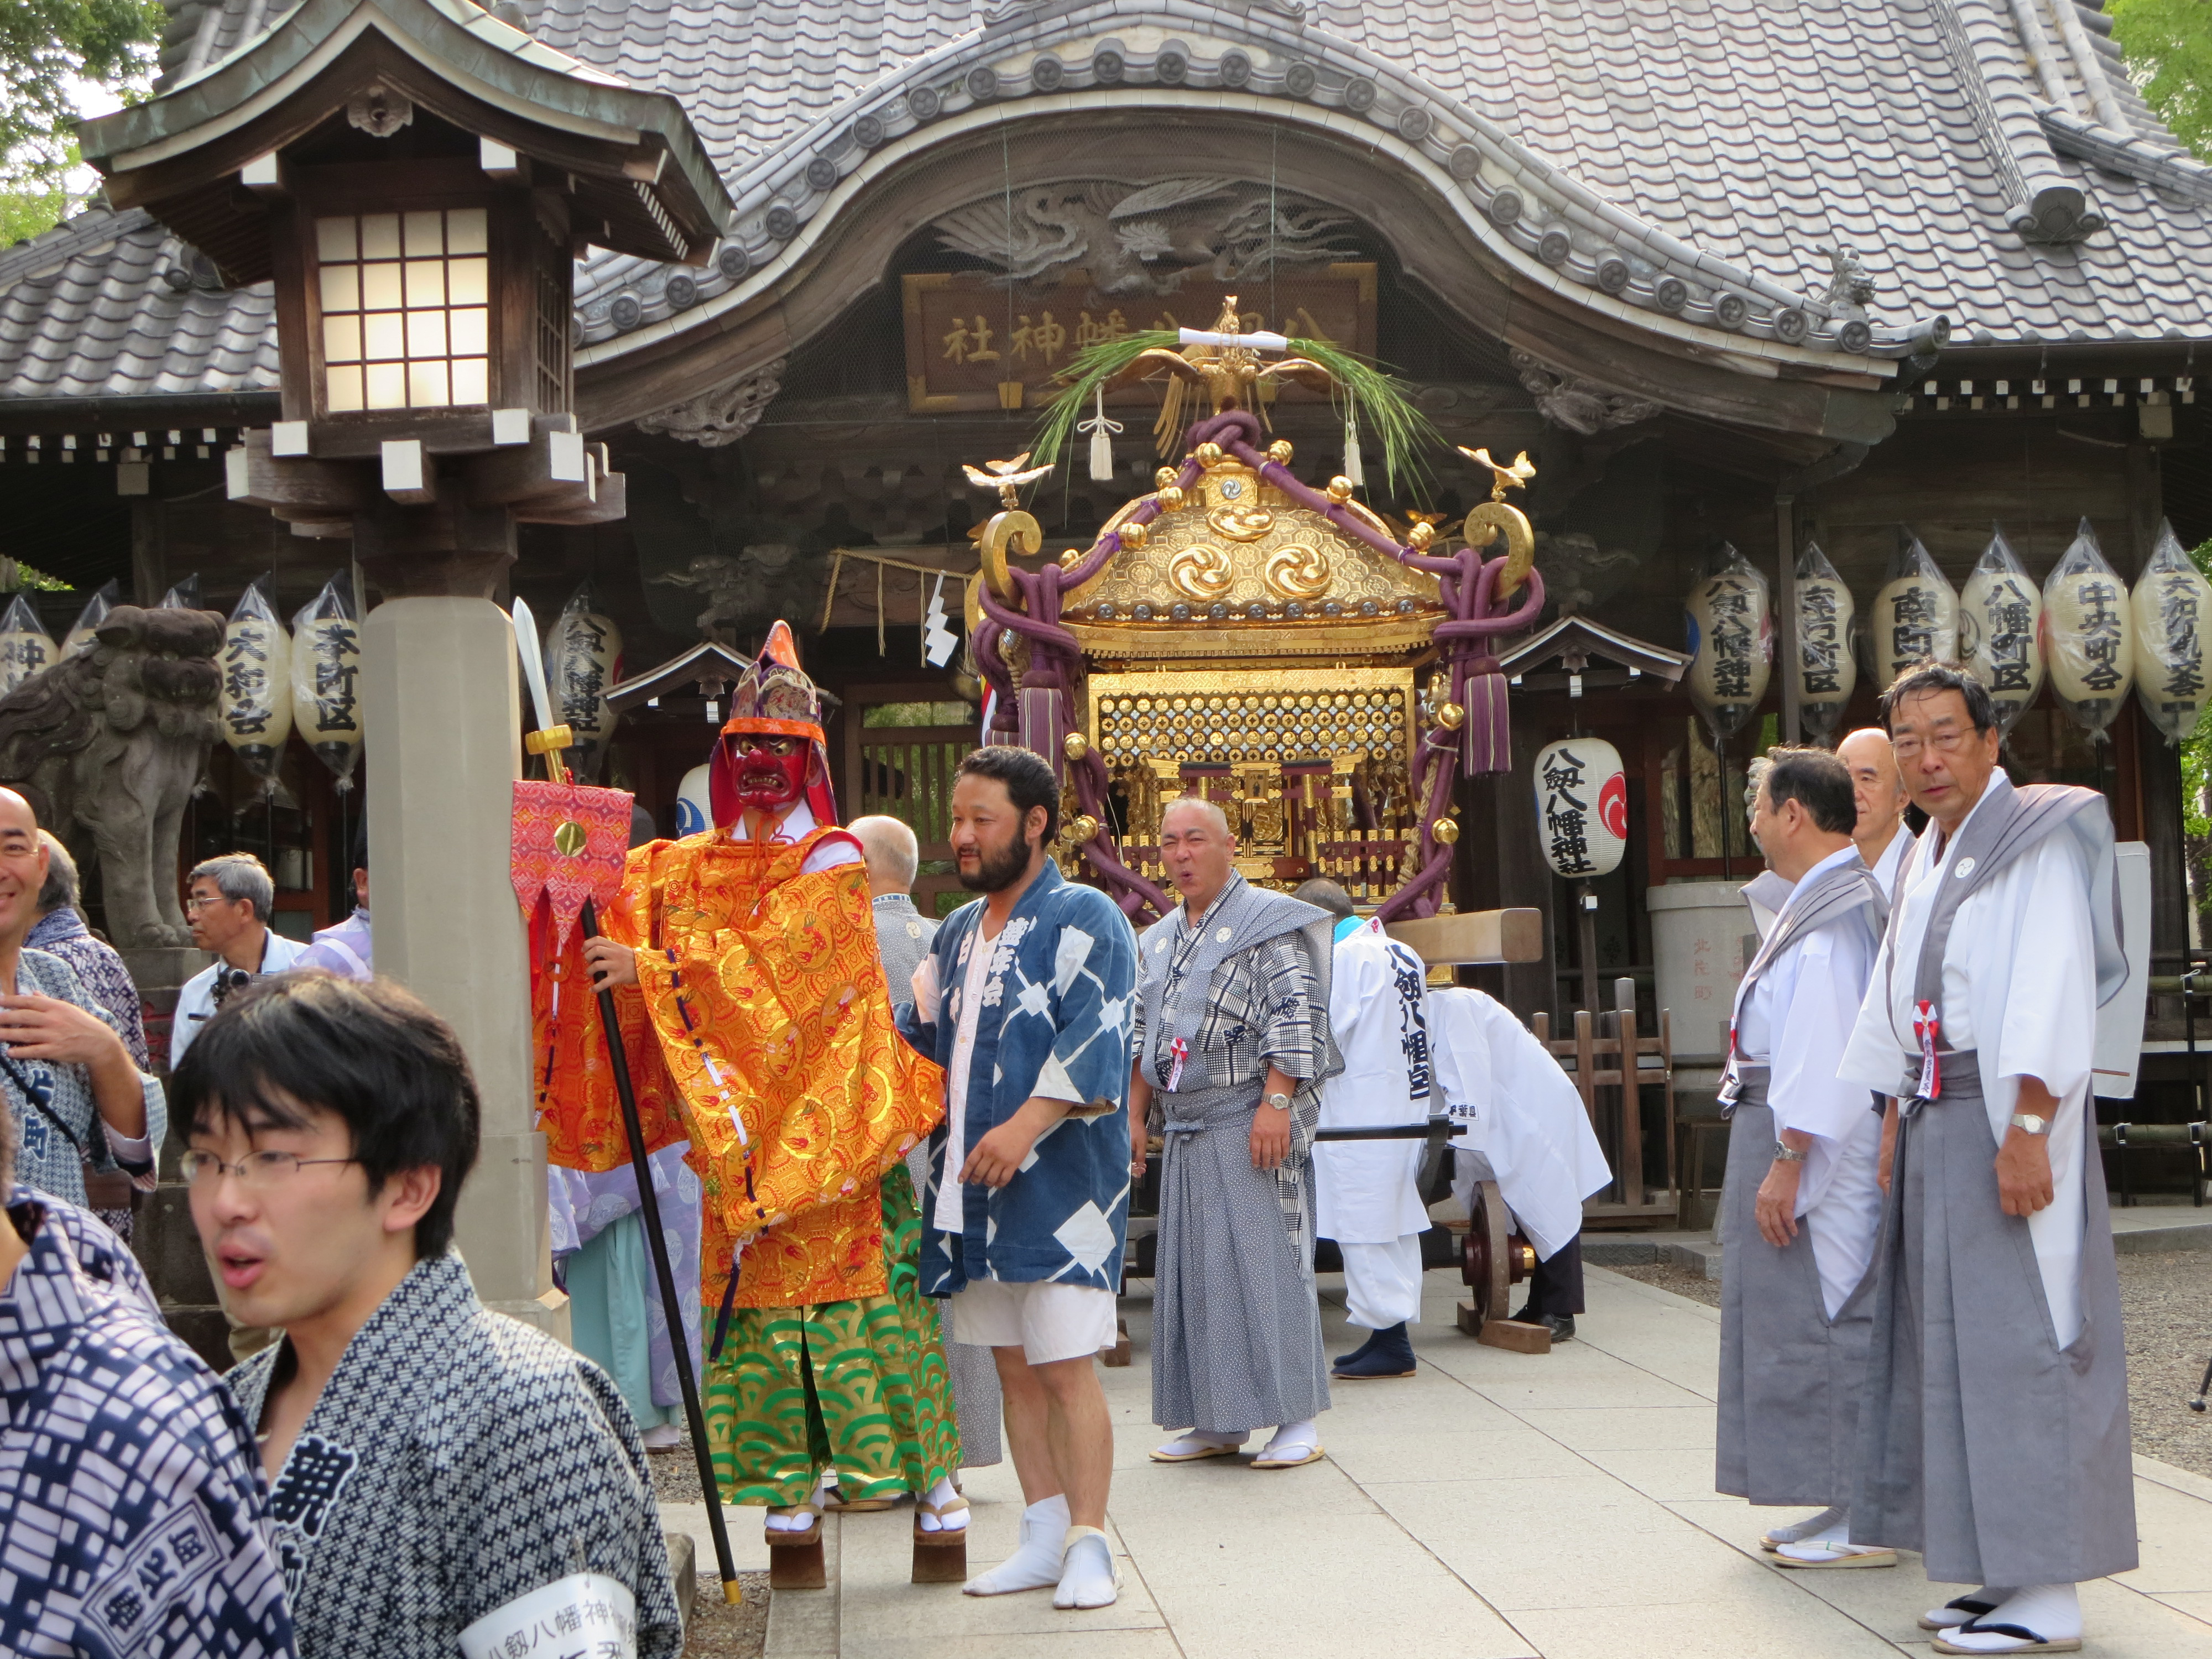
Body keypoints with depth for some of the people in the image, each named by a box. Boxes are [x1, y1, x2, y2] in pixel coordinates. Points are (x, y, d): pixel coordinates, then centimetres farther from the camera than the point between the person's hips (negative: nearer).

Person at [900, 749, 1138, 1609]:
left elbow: (1094, 1039, -17)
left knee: (1068, 1367, -7)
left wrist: (1027, 1125, -26)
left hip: (1058, 1183, -7)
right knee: (1014, 1368, 11)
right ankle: (1044, 1535, 20)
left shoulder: (1086, 920, -5)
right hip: (971, 1184, 7)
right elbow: (925, 1042, 26)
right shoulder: (956, 934, 18)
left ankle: (1088, 1545, 0)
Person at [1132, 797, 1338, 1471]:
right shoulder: (1157, 941, 19)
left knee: (1268, 1261, -7)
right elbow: (1141, 1037, 23)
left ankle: (1298, 1420, -1)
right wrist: (1135, 1117, 15)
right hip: (1187, 1128, 7)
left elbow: (1296, 1016, -12)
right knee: (1193, 1269, 6)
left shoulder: (1269, 921, -4)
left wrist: (1275, 1102, -20)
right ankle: (1217, 1422, 13)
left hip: (1251, 1120, -7)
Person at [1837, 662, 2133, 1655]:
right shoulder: (1927, 858, 17)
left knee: (2019, 1340, -7)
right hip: (1936, 1124, 9)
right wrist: (1895, 1121, 17)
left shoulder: (2038, 842, -9)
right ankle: (2009, 1573, 17)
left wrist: (2027, 1129, -24)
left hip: (2007, 1122, -9)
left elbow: (2053, 992, -18)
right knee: (1951, 1341, 9)